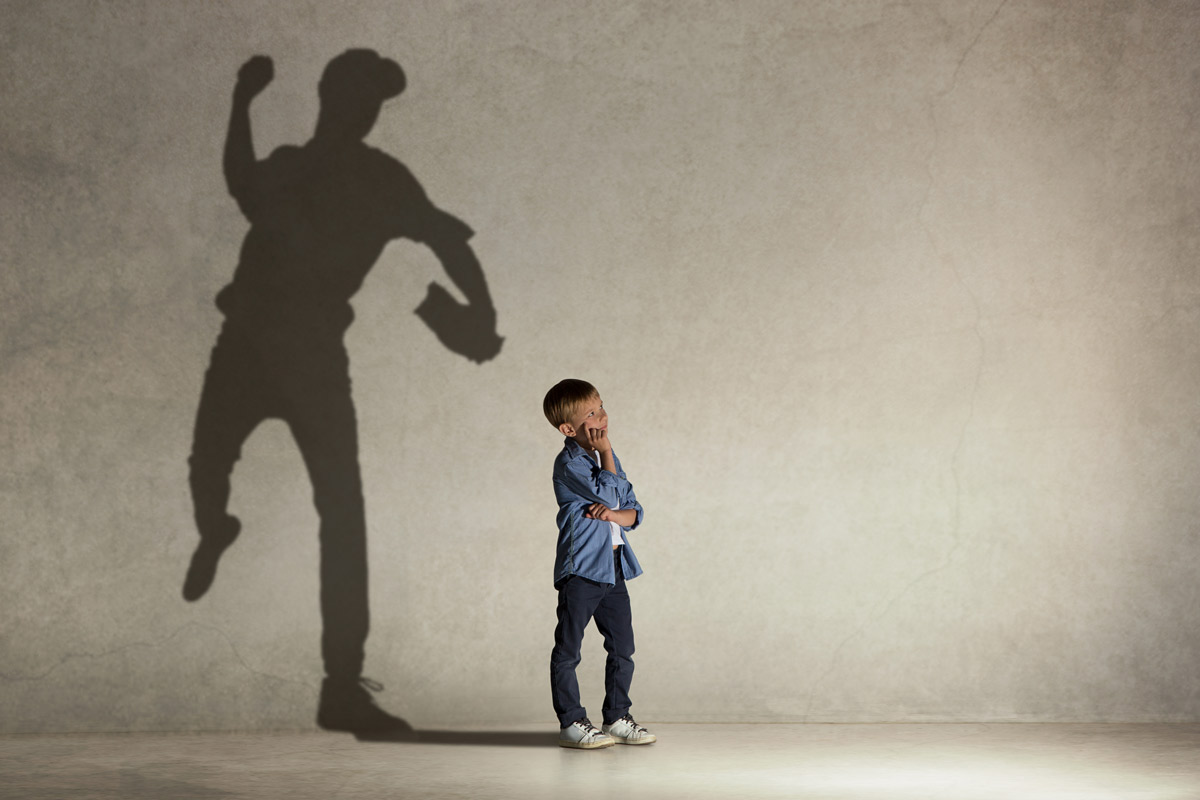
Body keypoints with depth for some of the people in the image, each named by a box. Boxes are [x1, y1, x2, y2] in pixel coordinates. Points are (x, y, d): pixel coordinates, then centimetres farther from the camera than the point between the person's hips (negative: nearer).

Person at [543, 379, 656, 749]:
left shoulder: (607, 457, 14)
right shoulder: (569, 463, -11)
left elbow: (634, 510, 12)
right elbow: (608, 493, -21)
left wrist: (614, 514, -10)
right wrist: (605, 451, -14)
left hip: (614, 566, 8)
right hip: (580, 568, -8)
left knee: (622, 648, 10)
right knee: (568, 650, 0)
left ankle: (617, 717, 19)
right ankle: (571, 722, 6)